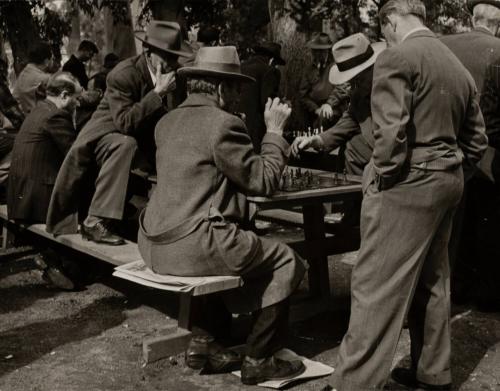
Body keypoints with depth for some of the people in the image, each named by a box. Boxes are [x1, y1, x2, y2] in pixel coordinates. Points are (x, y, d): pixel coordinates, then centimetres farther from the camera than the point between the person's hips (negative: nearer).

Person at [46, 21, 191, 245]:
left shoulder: (175, 75, -7)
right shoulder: (122, 75, -23)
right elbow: (125, 123, -32)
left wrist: (172, 90, -23)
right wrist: (157, 92, -35)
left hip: (144, 139, 6)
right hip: (109, 133, -6)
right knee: (125, 145, -36)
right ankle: (95, 221, -35)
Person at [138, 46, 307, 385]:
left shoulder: (168, 121, 14)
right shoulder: (223, 123, -12)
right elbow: (264, 182, -9)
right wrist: (275, 132, 3)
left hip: (157, 243, 9)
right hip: (194, 244, -9)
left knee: (227, 249, 34)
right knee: (286, 262, 5)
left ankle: (204, 342, 29)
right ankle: (258, 360, 9)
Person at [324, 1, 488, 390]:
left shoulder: (397, 57, -11)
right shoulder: (460, 67, 15)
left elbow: (392, 132, -21)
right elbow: (476, 141, 17)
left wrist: (381, 179, -9)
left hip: (407, 183, -8)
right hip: (448, 183, 9)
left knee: (377, 287, -4)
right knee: (432, 281, 18)